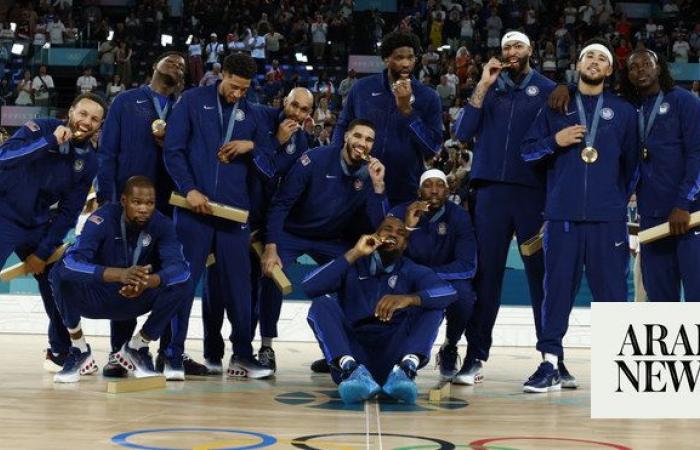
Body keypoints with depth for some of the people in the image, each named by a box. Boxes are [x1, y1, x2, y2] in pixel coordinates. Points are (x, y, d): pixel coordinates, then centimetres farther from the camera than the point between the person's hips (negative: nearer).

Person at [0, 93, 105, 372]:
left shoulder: (89, 161, -1)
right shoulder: (41, 129, -13)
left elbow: (68, 211, 2)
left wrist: (44, 251, -3)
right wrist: (51, 141, -33)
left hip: (39, 225, 5)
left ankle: (61, 353, 23)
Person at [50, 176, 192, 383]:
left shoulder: (161, 224, -14)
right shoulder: (103, 219, -22)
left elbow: (179, 266, -28)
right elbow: (73, 261, -37)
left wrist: (147, 282, -50)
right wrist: (121, 274, -52)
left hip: (136, 300, 2)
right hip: (95, 299, -2)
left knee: (183, 282, -23)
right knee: (62, 273, -32)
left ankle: (136, 348, -1)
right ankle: (80, 351, -9)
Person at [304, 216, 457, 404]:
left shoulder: (413, 272, 11)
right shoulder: (353, 266, 11)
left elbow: (449, 292, -12)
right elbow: (309, 287, -8)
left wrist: (407, 299, -30)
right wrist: (354, 254, -10)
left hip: (393, 355, 0)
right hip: (352, 355, 0)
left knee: (431, 305, -13)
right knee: (321, 304, -18)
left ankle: (406, 368, -39)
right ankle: (351, 370, -43)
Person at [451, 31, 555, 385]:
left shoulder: (548, 90, 9)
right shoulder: (489, 88, 15)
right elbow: (462, 133, 4)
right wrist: (483, 86, -2)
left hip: (534, 192, -1)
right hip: (491, 190, 1)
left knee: (541, 273, 0)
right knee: (485, 273, -2)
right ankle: (476, 356, -2)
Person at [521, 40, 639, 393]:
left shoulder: (623, 111, 13)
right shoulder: (556, 106, 13)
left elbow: (632, 163, 16)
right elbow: (528, 150, 11)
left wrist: (620, 199, 10)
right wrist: (555, 141, -6)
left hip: (608, 218, 0)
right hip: (562, 215, 0)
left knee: (611, 289, -2)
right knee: (557, 288, -1)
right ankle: (550, 365, 2)